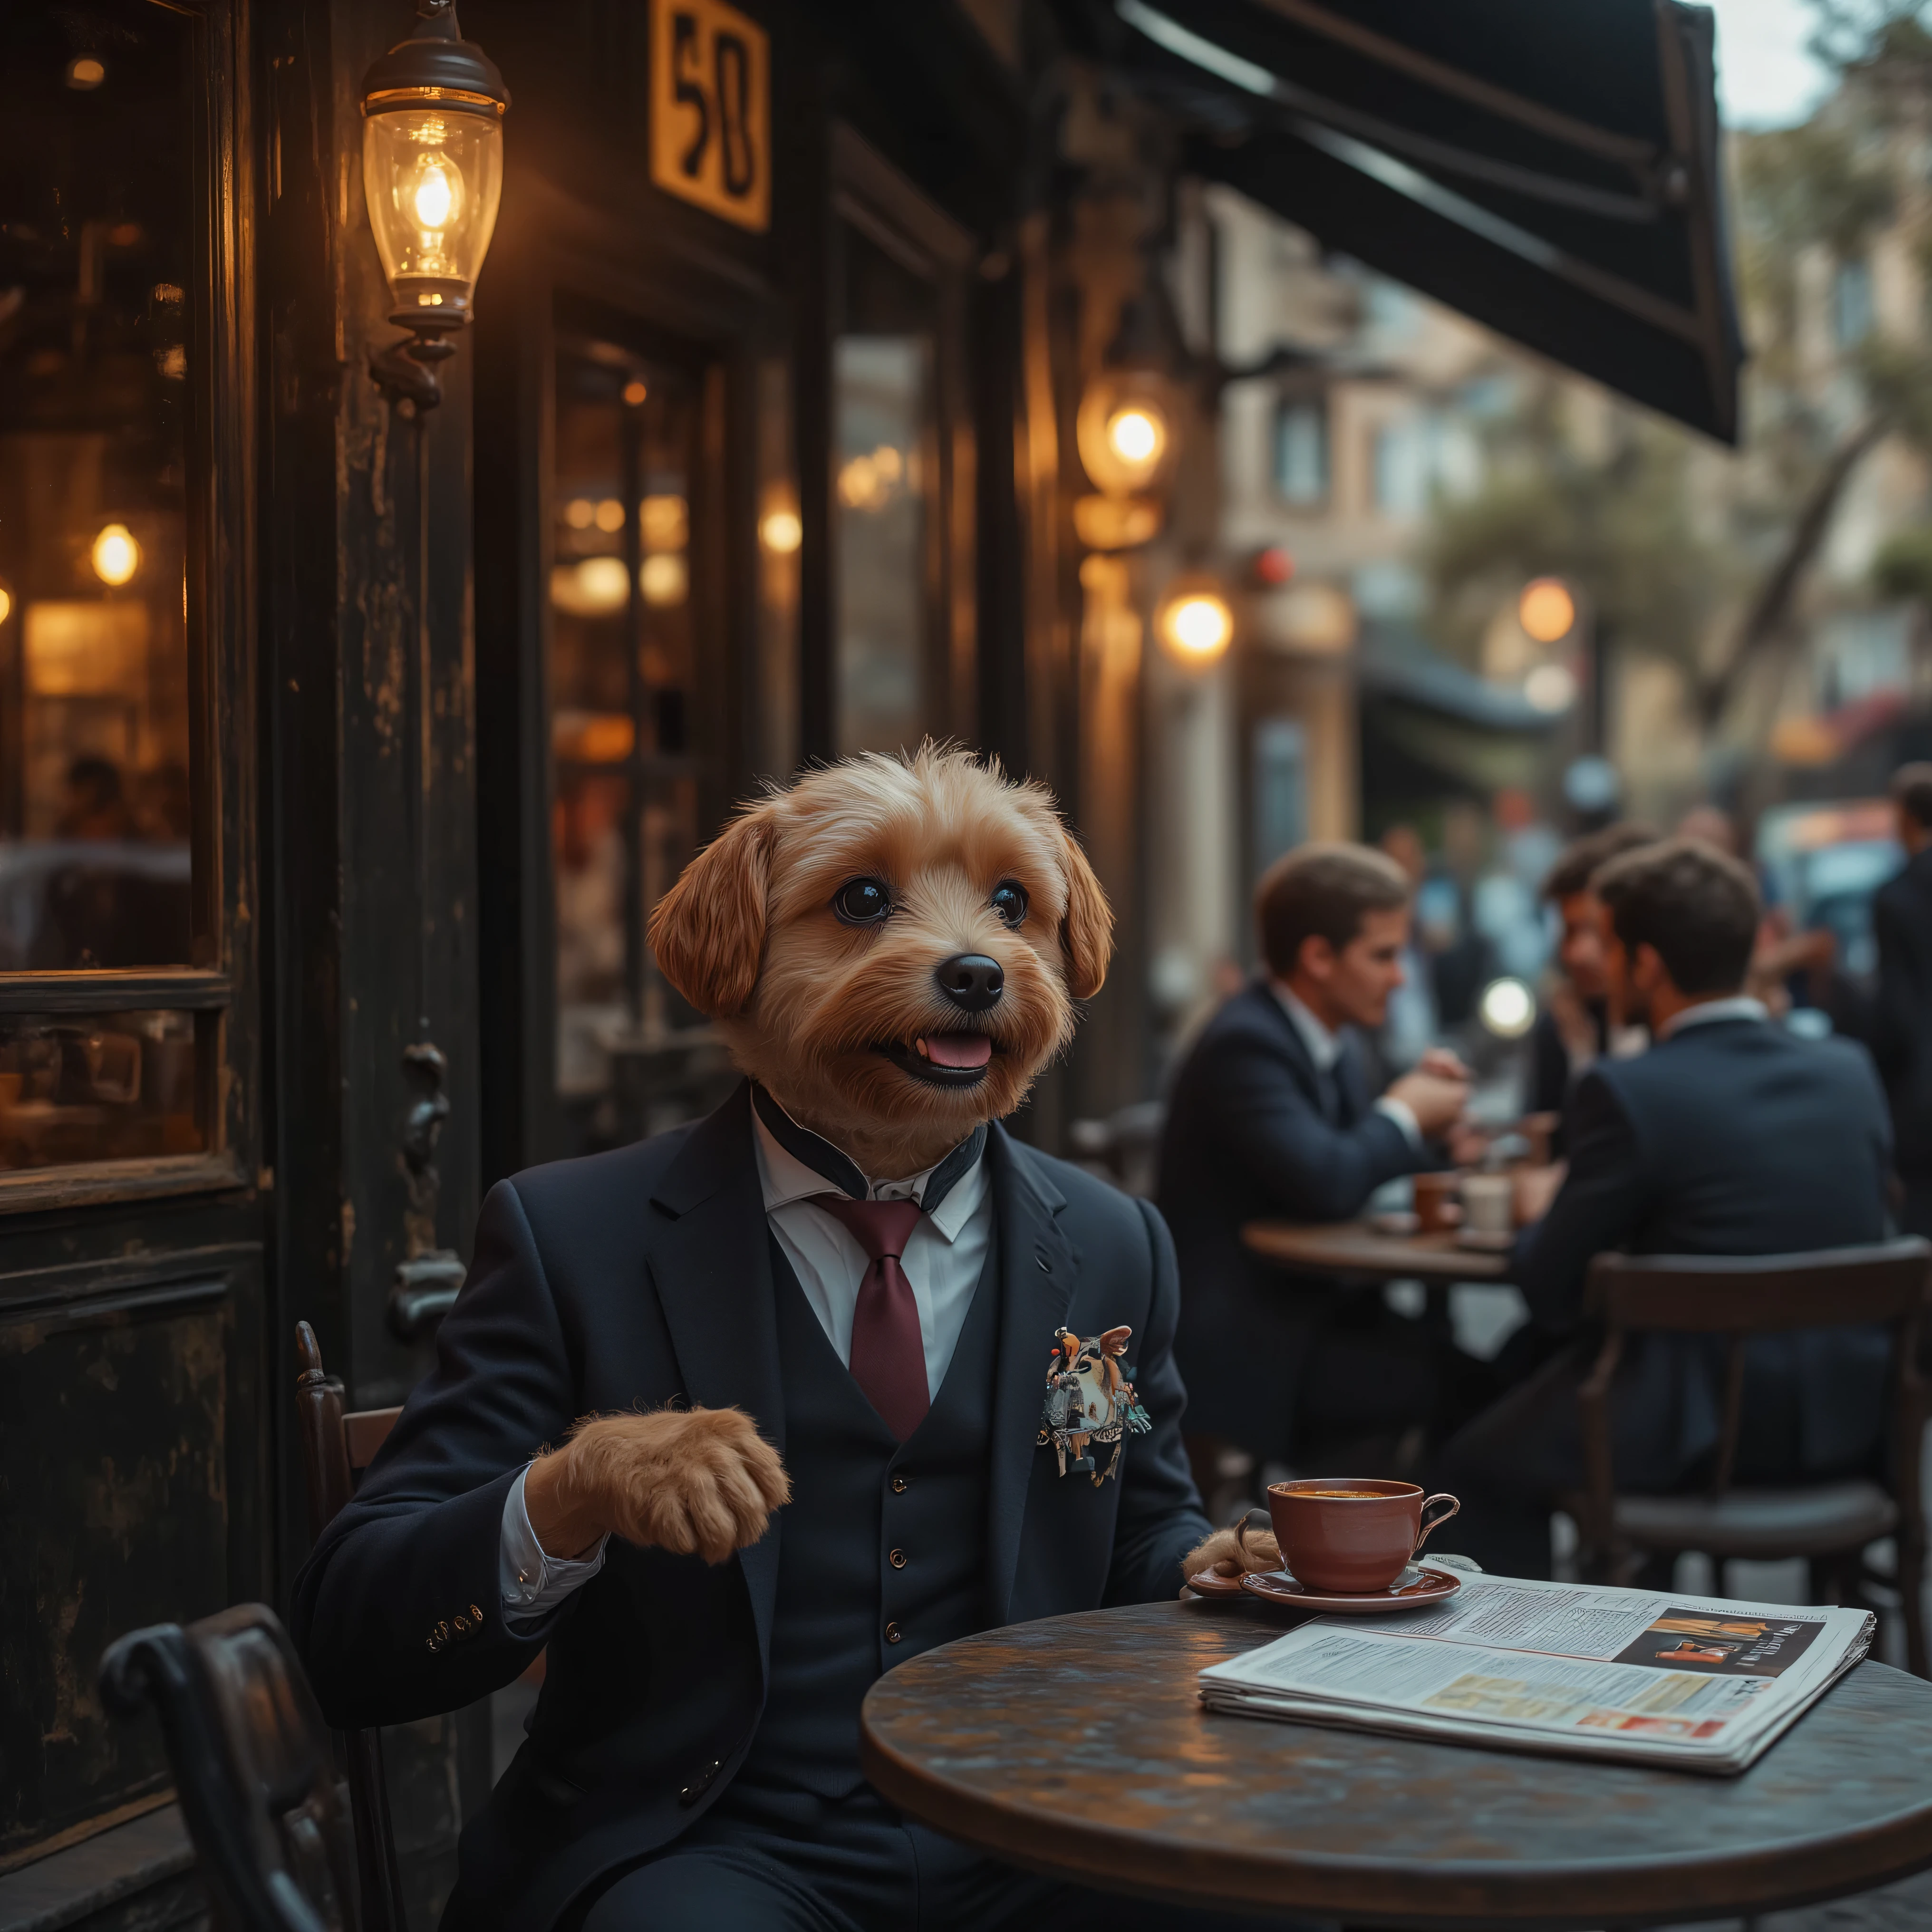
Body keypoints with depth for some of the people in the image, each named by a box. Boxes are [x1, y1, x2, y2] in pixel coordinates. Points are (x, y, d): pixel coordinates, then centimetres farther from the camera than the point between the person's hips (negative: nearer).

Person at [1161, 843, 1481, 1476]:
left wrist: (1421, 1101, 2)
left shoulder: (1327, 1038, 12)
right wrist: (1402, 1116, -11)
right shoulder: (1246, 1045, -18)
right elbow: (1327, 1185, -29)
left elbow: (1356, 1164, 20)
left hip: (1310, 1310, 9)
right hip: (1238, 1345, -9)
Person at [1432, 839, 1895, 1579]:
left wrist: (1541, 1215, 12)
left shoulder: (1626, 1093, -17)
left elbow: (1550, 1295, -12)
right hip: (1850, 1432, 7)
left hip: (1701, 1441, -7)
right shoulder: (1852, 1072, 0)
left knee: (1478, 1470, 18)